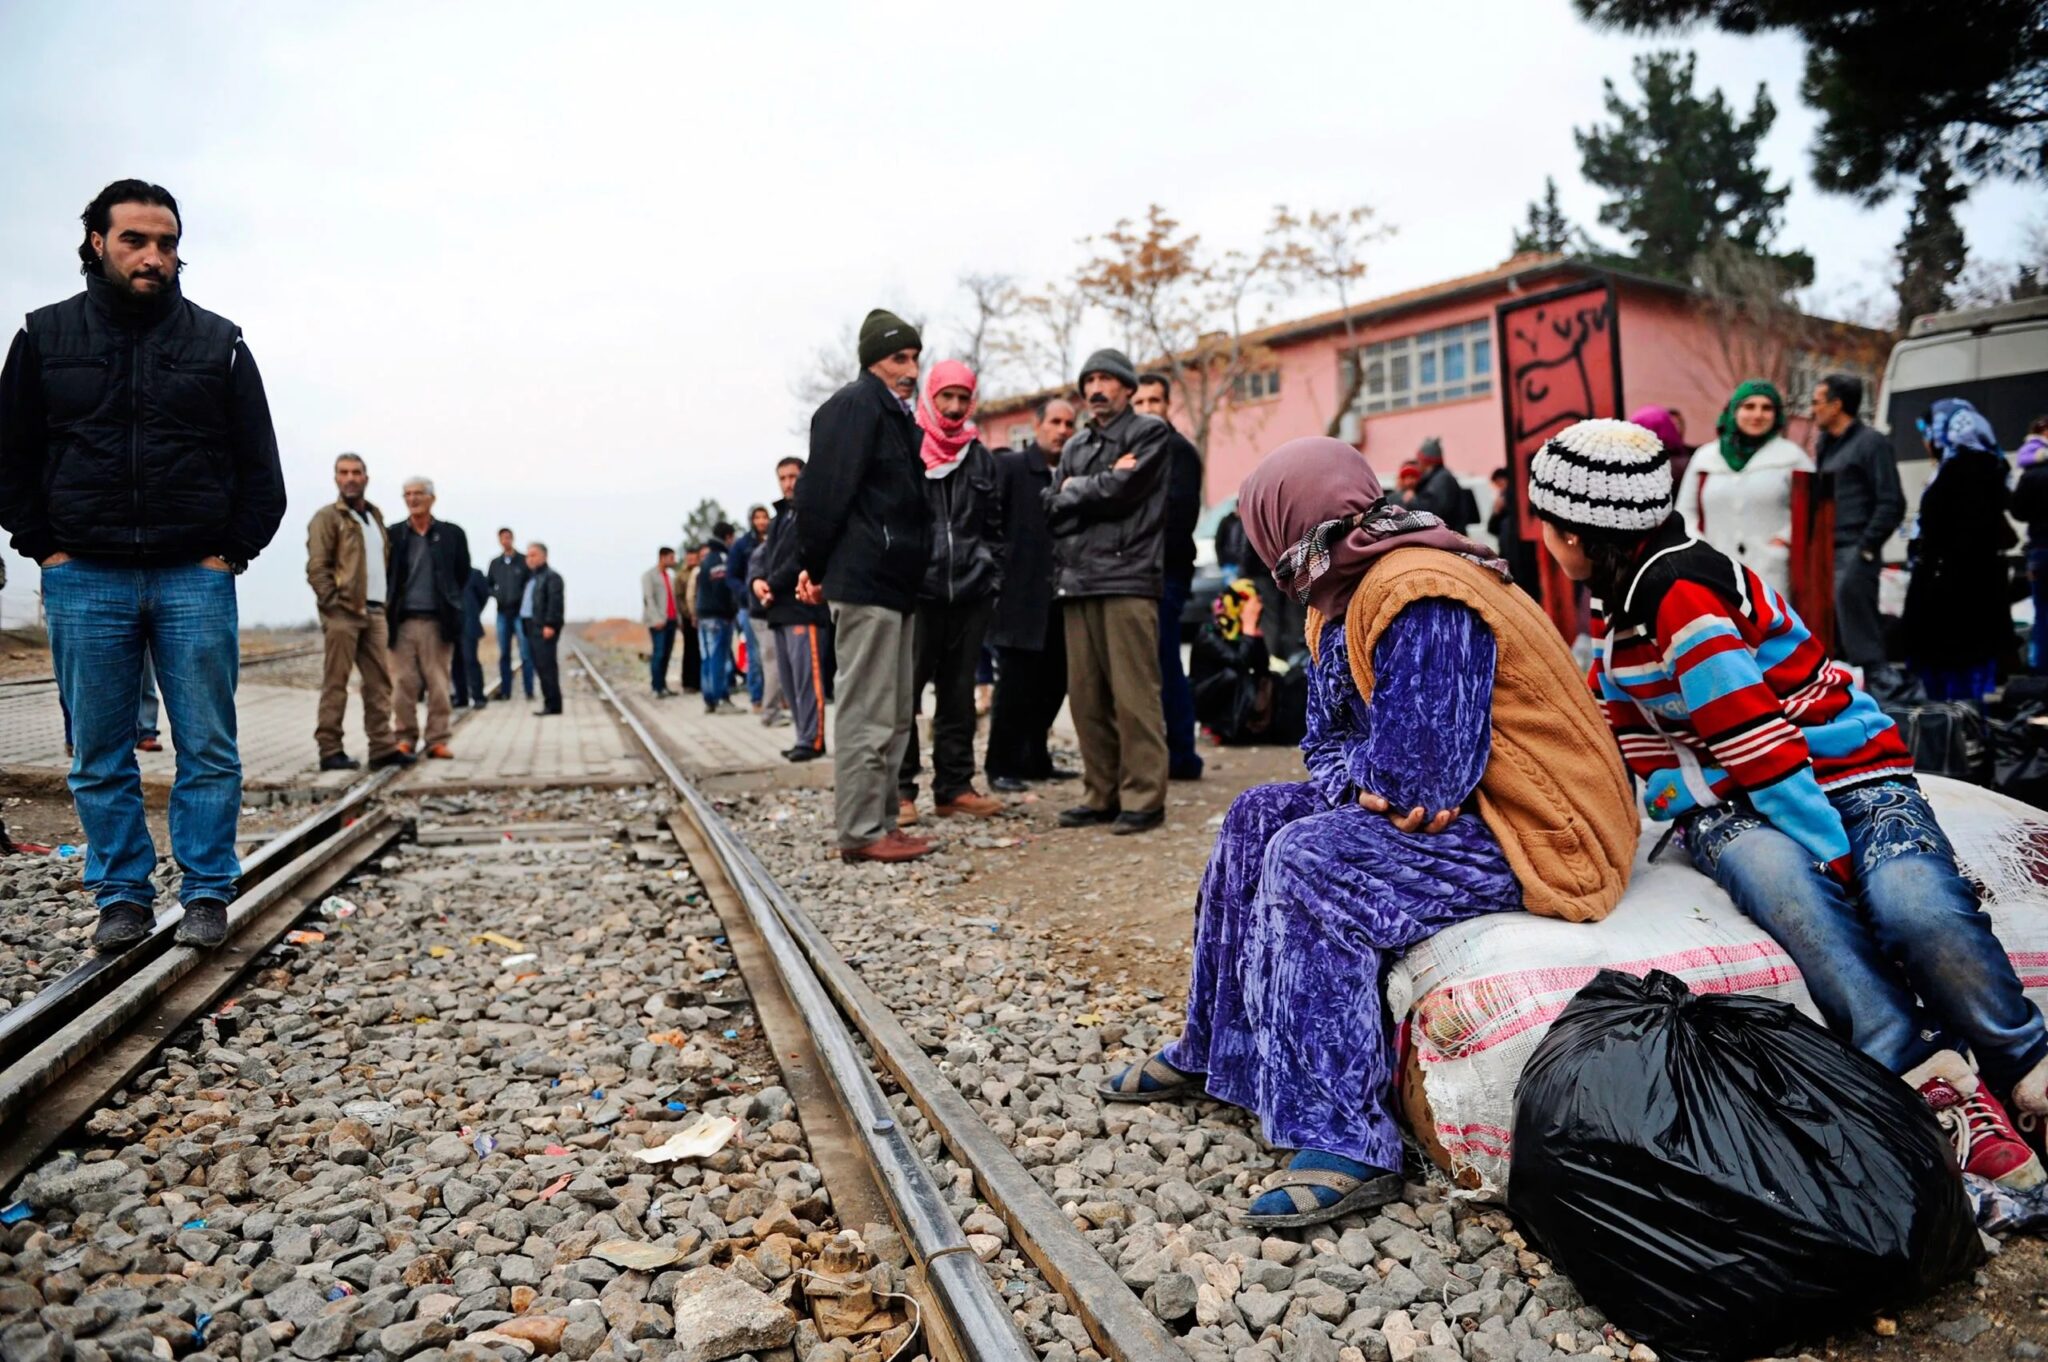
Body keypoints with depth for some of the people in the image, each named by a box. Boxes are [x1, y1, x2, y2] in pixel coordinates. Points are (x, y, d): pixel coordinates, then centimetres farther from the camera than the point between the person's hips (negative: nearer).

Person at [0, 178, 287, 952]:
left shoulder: (218, 343, 6)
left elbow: (260, 466, 8)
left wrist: (231, 552, -1)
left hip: (194, 577, -1)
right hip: (84, 580, 1)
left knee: (208, 748, 0)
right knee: (100, 756, 5)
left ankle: (207, 895, 9)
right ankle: (122, 897, 15)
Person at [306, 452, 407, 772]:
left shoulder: (375, 516, 19)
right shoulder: (327, 517, -2)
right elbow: (316, 567, -9)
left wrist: (382, 601, 14)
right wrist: (334, 604, -16)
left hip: (374, 611, 7)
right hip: (342, 612, -7)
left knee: (379, 682, 6)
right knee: (335, 683, -4)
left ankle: (382, 747, 9)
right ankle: (330, 751, 0)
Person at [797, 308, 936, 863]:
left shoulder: (894, 413, 21)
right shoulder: (855, 406, -9)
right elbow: (825, 490, -16)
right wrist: (815, 565, -12)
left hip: (894, 585, 10)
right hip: (865, 583, -10)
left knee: (895, 713, 13)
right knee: (867, 713, -7)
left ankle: (882, 821, 20)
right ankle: (860, 832, -1)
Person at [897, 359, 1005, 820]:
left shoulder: (980, 457, 15)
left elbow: (993, 527, 19)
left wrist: (993, 579, 10)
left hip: (969, 593, 5)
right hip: (917, 589, -4)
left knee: (959, 693, 9)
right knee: (905, 691, -5)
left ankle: (954, 786, 15)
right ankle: (900, 789, 2)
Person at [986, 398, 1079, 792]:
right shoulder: (1009, 466, -1)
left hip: (1059, 597, 6)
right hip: (1020, 596, -6)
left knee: (1053, 682, 9)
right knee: (1015, 683, -3)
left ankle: (1034, 759, 23)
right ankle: (1000, 765, 7)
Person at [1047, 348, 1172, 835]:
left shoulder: (1149, 432, 5)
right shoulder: (1075, 447, 23)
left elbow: (1120, 493, -9)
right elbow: (1053, 509, 10)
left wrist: (1075, 490, 7)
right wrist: (1101, 485, -4)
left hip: (1128, 578, -6)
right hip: (1076, 581, 6)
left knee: (1133, 695, -7)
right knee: (1086, 696, 6)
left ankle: (1143, 798, -2)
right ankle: (1101, 794, 14)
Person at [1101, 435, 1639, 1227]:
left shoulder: (1421, 599, -23)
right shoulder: (1352, 594, 9)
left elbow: (1411, 778, -27)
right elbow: (1328, 744, 8)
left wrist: (1352, 778, -6)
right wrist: (1361, 783, -14)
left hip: (1535, 832, -10)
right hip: (1464, 805, 10)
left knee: (1311, 862, -26)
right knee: (1258, 819, 7)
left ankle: (1346, 1143, -22)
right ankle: (1210, 1053, 18)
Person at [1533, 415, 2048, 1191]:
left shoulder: (1682, 589, -18)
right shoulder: (1622, 605, 12)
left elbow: (1759, 742, -22)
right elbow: (1608, 741, 22)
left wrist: (1834, 853, -22)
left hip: (1841, 779, -5)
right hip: (1728, 809, 5)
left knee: (1917, 907, -34)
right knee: (1784, 884, -31)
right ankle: (1937, 1084, -33)